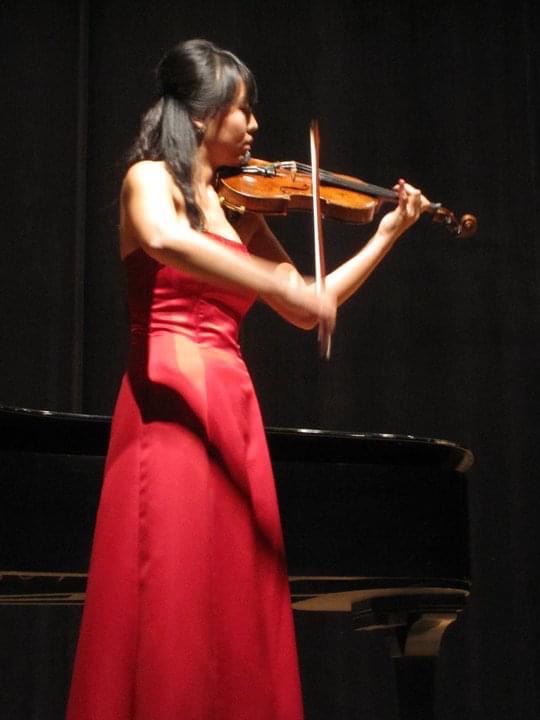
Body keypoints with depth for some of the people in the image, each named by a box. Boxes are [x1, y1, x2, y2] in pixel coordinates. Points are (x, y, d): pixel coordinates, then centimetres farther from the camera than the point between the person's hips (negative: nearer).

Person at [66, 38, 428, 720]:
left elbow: (307, 309, 22)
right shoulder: (150, 179, 2)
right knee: (172, 596, -12)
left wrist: (387, 234, 21)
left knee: (234, 604, 2)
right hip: (173, 404, -7)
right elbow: (164, 240, -23)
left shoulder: (240, 210, 21)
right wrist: (284, 285, -27)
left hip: (231, 412, 7)